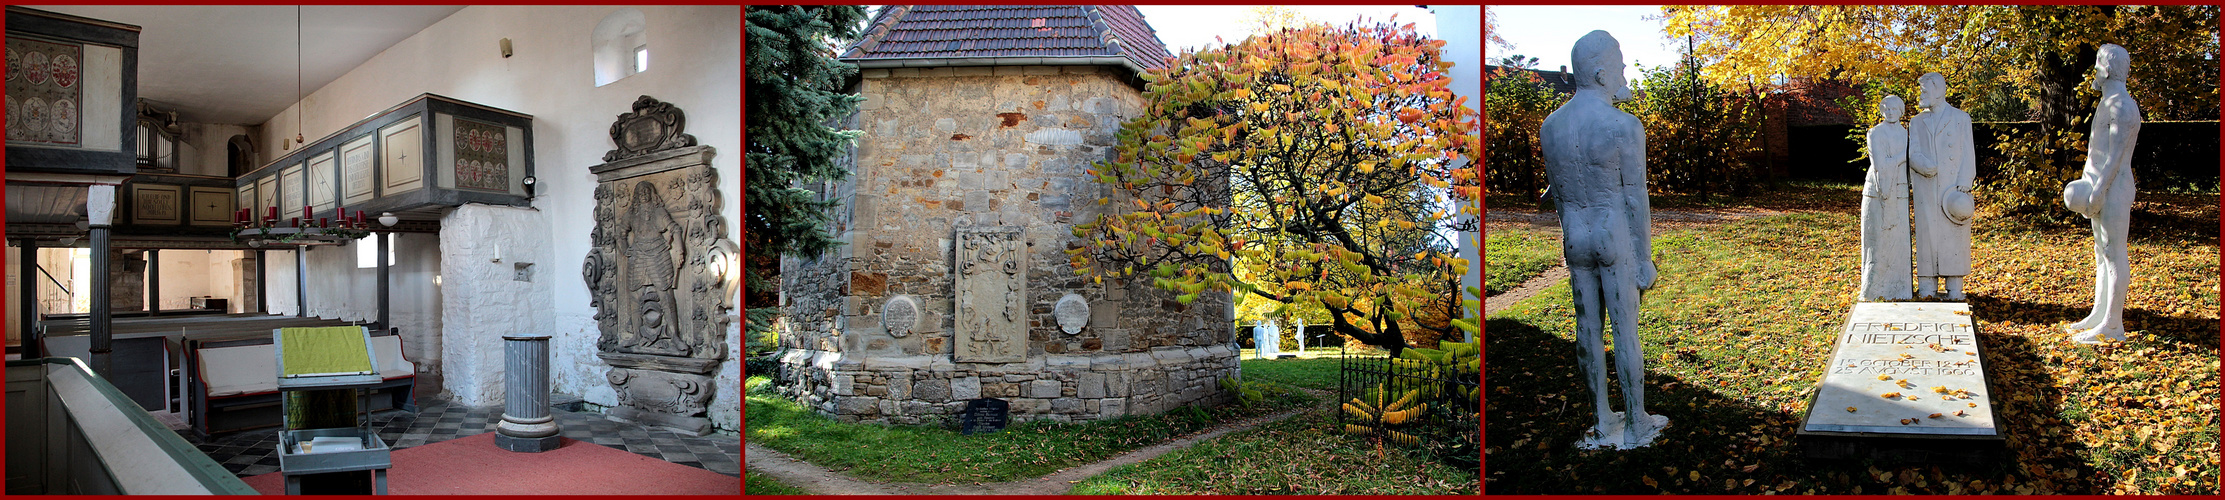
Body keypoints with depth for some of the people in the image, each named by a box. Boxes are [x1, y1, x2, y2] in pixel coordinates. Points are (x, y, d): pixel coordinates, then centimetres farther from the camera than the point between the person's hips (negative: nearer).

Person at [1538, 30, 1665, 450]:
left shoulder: (1550, 125, -1)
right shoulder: (1625, 127, -20)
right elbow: (1635, 200, -15)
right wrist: (1645, 260, -7)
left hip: (1575, 239, 5)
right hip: (1617, 240, -5)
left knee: (1589, 330, 14)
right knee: (1626, 334, 7)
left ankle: (1602, 421, 27)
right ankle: (1636, 425, 22)